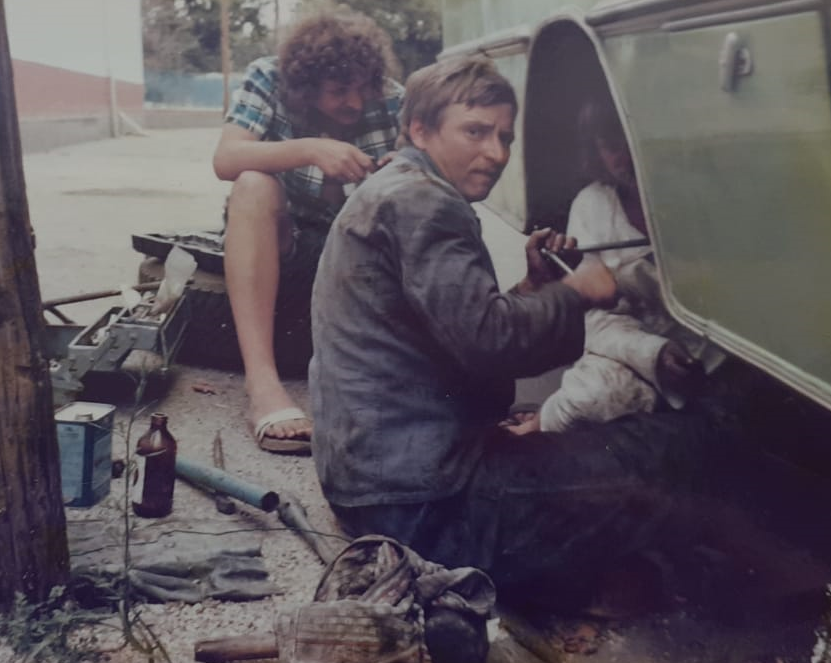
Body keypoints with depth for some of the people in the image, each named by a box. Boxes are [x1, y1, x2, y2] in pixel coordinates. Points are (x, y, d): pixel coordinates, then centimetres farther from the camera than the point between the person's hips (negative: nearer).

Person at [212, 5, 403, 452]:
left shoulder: (390, 100, -7)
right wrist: (309, 150, -37)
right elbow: (225, 159, -23)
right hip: (276, 247, -1)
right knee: (255, 185, -33)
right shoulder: (268, 79, -10)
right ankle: (261, 383, -44)